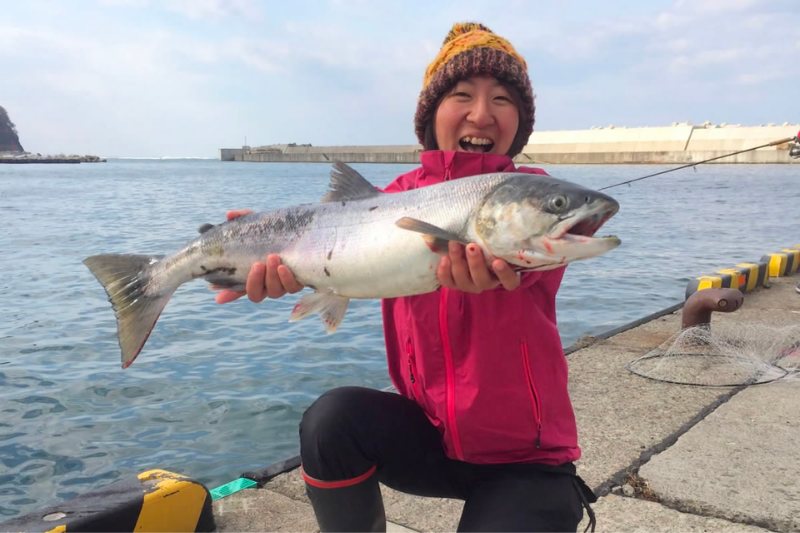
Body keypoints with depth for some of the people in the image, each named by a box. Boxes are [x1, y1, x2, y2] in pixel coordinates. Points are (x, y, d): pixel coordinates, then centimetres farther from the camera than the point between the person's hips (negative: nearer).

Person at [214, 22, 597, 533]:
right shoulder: (405, 193, 0)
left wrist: (495, 262, -58)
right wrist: (284, 263, -43)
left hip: (525, 458, -2)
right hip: (431, 431, 2)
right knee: (333, 420, -24)